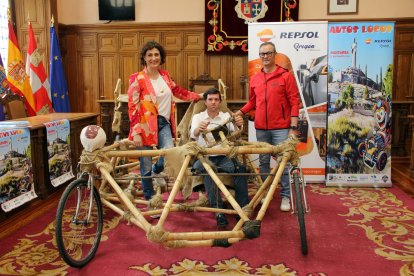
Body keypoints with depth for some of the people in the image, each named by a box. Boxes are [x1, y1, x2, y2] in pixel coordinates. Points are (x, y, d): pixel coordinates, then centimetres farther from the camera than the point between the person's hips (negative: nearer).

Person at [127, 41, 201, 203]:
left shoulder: (165, 75, 9)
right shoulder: (137, 78, -9)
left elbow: (177, 91, 27)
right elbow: (132, 107, -12)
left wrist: (198, 97, 30)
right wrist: (136, 132, -18)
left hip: (163, 123, 4)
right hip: (146, 125, -4)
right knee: (146, 167, 2)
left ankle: (156, 171, 18)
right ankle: (150, 200, 23)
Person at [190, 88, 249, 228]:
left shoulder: (227, 116, 11)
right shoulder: (198, 117, 8)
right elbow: (193, 135, -14)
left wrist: (239, 125, -33)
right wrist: (198, 129, -40)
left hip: (224, 157, 1)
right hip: (204, 157, -1)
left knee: (240, 168, -28)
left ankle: (243, 208, -21)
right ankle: (218, 211, -34)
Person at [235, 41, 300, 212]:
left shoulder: (286, 76, -3)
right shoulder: (254, 78, 9)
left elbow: (294, 102, -5)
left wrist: (293, 127, -11)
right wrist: (239, 112, 2)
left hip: (281, 128, -4)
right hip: (261, 128, 4)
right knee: (263, 161, 12)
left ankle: (285, 196, 11)